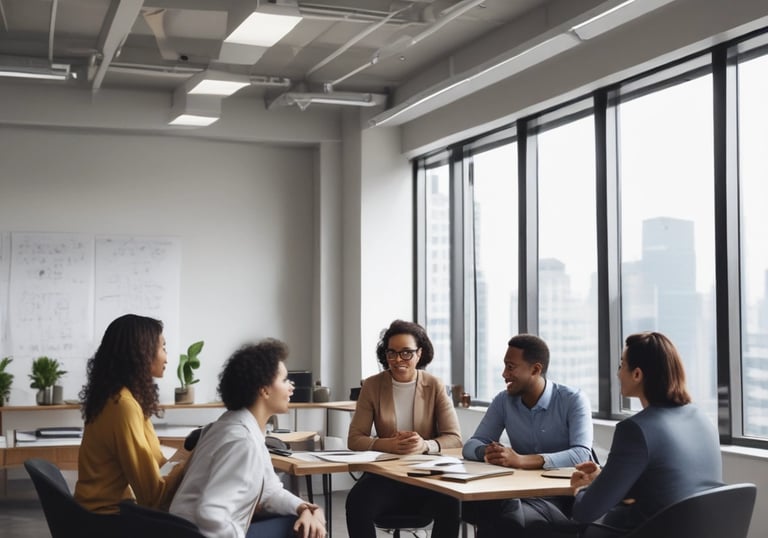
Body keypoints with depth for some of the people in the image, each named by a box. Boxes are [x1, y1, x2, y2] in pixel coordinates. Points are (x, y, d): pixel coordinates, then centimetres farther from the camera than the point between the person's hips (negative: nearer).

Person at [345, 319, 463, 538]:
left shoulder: (435, 386, 1)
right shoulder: (372, 386, 2)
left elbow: (454, 438, -3)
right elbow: (355, 439, -1)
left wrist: (425, 445, -25)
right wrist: (388, 445, -21)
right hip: (384, 473, 1)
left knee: (450, 504, -33)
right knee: (356, 502, -32)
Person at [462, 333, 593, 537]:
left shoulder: (573, 400, -8)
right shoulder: (503, 401, 6)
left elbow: (582, 455, -22)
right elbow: (471, 445, 6)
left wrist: (521, 460, -33)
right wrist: (487, 451, -21)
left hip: (564, 496, -4)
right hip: (521, 490, 4)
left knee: (508, 516, -35)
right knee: (469, 504, -28)